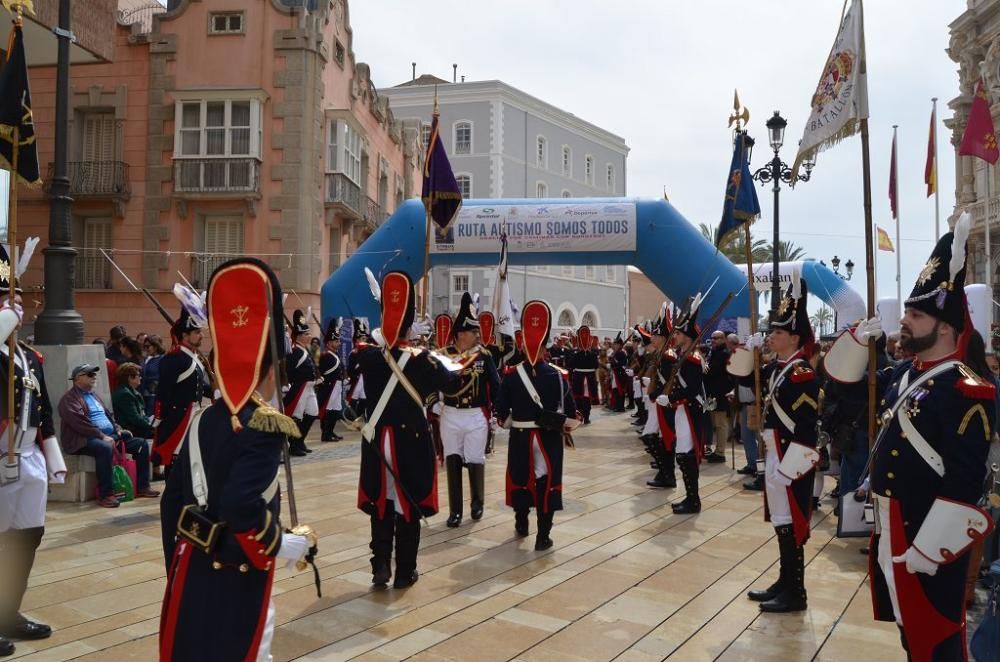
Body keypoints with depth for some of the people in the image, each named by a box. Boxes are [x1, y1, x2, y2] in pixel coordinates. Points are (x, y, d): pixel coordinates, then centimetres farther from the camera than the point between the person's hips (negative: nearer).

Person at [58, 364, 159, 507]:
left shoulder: (94, 395, 24)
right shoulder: (70, 398, -5)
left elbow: (108, 414, 27)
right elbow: (80, 422, -18)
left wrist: (118, 429, 7)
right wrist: (102, 436, -23)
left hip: (109, 435, 9)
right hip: (85, 439, -9)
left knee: (141, 444, -2)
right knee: (105, 448, -40)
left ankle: (142, 487, 1)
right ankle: (106, 494, -35)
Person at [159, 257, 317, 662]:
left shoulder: (202, 421, 4)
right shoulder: (265, 427, -19)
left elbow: (173, 500, 9)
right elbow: (242, 507, -30)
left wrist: (178, 565, 19)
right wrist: (293, 545, -15)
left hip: (191, 569, 8)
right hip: (237, 580, -7)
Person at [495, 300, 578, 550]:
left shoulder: (510, 375, -7)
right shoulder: (559, 376, -9)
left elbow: (501, 412, -4)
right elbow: (570, 410, -7)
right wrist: (565, 426, 12)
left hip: (520, 437, 2)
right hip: (549, 438, -1)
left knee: (520, 479, 18)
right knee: (547, 483, 4)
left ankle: (521, 524, 36)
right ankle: (543, 536, 4)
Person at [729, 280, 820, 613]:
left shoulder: (803, 374, -18)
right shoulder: (774, 368, 8)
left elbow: (805, 429, -21)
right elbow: (743, 377, 23)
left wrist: (787, 466, -23)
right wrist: (748, 348, 7)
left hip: (791, 461, -9)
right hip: (774, 455, 9)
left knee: (791, 525, -1)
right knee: (780, 523, 16)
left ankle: (795, 594, 10)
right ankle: (784, 583, 28)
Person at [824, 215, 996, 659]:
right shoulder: (904, 375, 7)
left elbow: (964, 485, -24)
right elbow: (845, 385, 19)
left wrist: (929, 550, -23)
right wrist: (859, 339, 2)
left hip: (930, 540, -8)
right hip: (890, 530, 8)